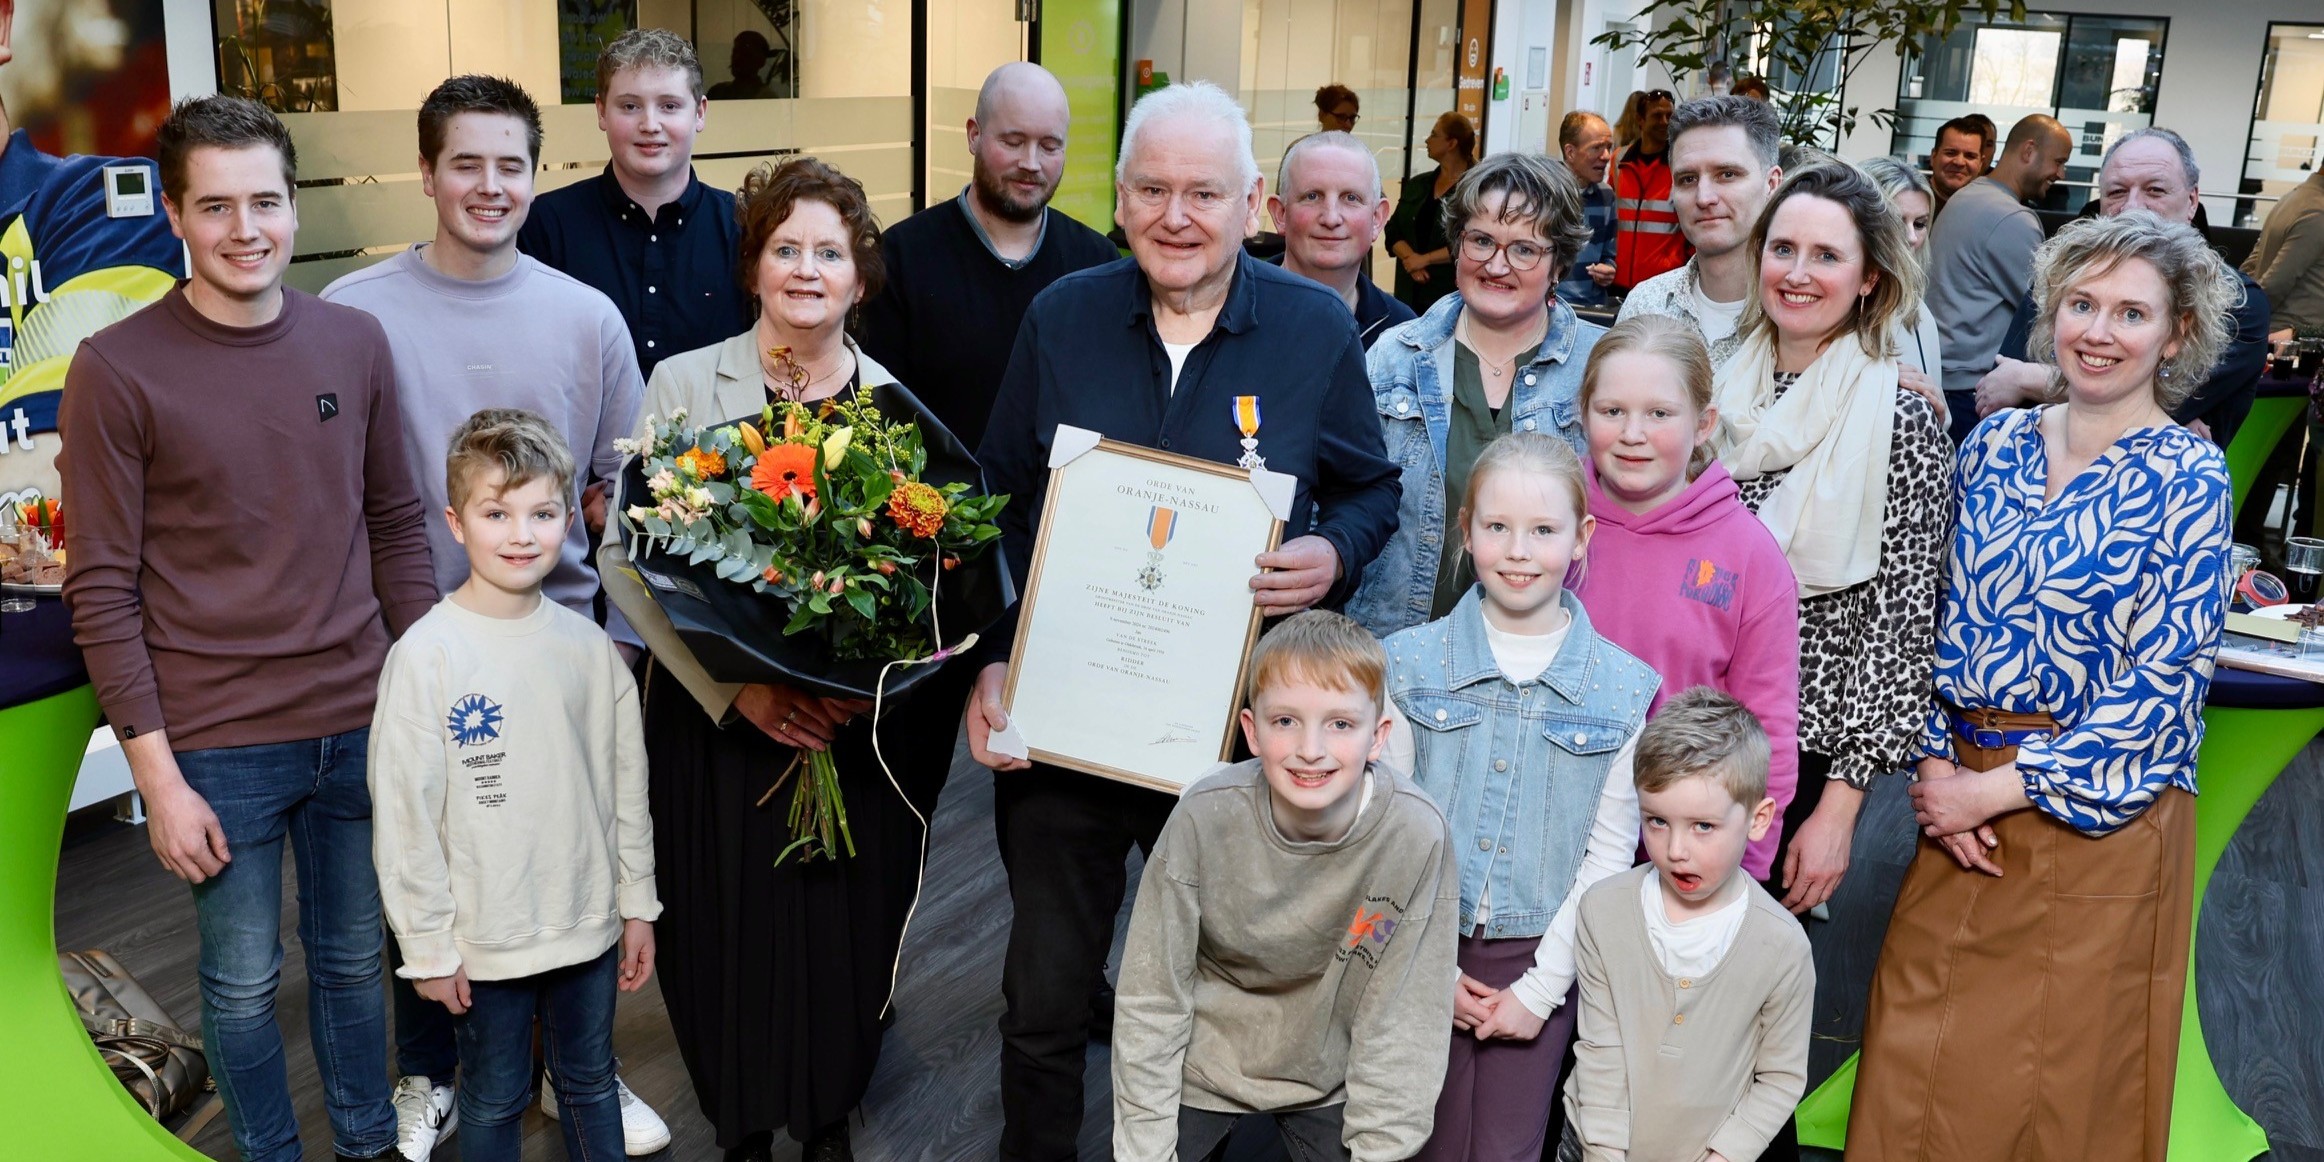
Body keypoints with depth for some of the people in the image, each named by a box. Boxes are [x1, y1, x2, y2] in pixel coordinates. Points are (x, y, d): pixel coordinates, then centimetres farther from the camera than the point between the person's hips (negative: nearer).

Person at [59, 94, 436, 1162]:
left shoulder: (355, 341, 2)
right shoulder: (117, 369, -8)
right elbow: (102, 591, -7)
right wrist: (157, 774, -10)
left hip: (362, 723, 3)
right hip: (219, 747, -3)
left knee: (355, 958, 17)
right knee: (244, 983, 11)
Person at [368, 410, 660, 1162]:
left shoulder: (588, 645, -2)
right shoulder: (426, 655, -14)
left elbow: (627, 785, 6)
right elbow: (404, 815, -11)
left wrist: (638, 903, 8)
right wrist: (427, 944, -8)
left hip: (588, 925, 3)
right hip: (483, 940, -3)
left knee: (591, 1083, 20)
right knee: (494, 1100, 14)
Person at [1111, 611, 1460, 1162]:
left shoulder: (1417, 838, -26)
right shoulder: (1205, 817, -25)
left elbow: (1402, 1019, -15)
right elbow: (1150, 998, -15)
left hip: (1327, 1080, 0)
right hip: (1200, 1068, 0)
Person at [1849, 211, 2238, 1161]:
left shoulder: (2185, 476, -8)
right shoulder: (1997, 442, 6)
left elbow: (2166, 677, -12)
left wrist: (2003, 788, -14)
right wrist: (1938, 763, -4)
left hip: (2100, 815, -4)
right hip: (1964, 797, 4)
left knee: (2066, 1082, 9)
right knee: (1918, 1061, 9)